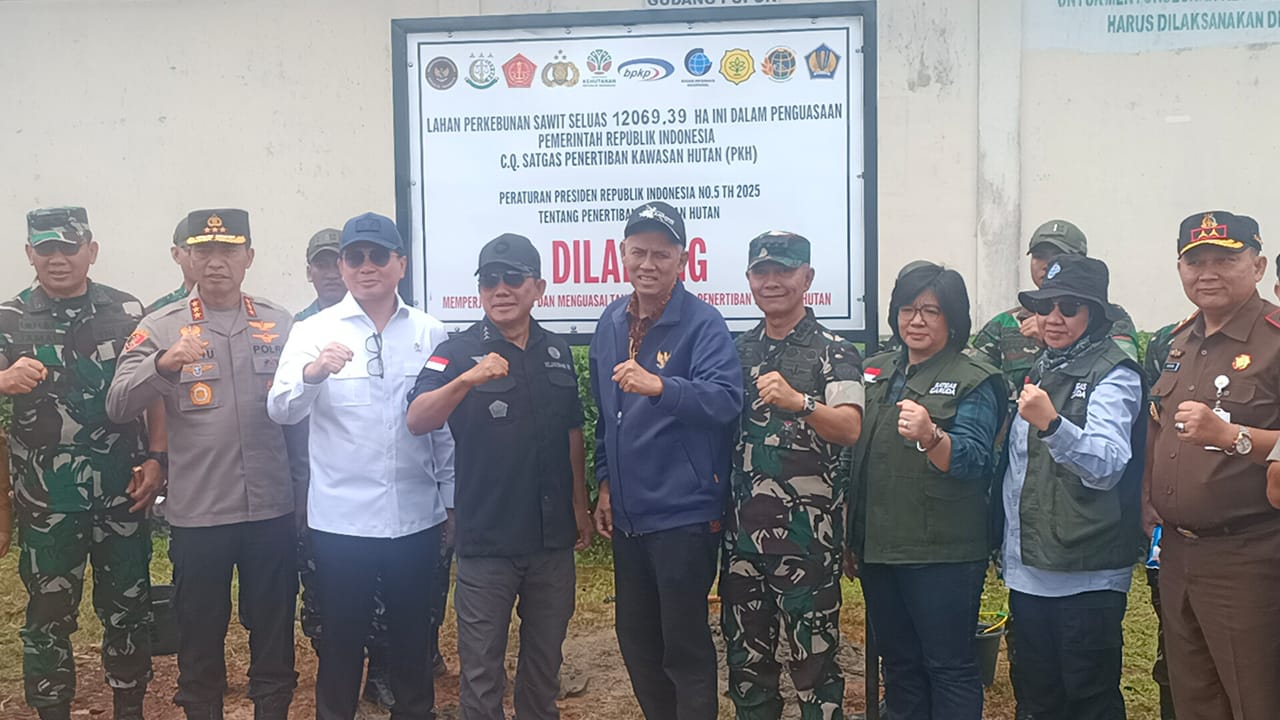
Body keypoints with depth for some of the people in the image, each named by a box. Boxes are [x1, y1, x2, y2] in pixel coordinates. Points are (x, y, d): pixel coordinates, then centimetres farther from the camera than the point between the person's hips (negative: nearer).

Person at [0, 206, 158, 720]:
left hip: (122, 494, 1)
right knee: (49, 614, 8)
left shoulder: (128, 312, 2)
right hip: (46, 500, -1)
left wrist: (157, 460, -4)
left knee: (128, 609, 10)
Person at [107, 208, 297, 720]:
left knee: (274, 626, 12)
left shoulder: (279, 325, 6)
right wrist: (165, 363, -28)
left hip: (271, 508, 2)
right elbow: (118, 406, -13)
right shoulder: (161, 328, -1)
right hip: (197, 512, -1)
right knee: (200, 630, 11)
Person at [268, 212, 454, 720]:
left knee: (412, 631, 16)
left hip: (416, 515, 2)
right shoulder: (314, 331, -3)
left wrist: (452, 497, 9)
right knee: (342, 634, 11)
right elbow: (281, 411, -15)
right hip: (340, 518, -1)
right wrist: (312, 372, -34)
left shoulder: (431, 333, 2)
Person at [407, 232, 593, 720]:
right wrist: (468, 379, -37)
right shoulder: (458, 352, -6)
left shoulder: (557, 352, 6)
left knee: (545, 658, 17)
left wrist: (580, 507, 12)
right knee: (481, 666, 6)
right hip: (486, 539, -4)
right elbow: (417, 421, -21)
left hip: (553, 536, 4)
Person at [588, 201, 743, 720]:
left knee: (686, 648, 2)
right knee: (635, 640, 18)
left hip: (683, 515, -7)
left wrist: (659, 386, -42)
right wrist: (605, 482, 13)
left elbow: (726, 399, -27)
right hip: (627, 512, 7)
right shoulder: (611, 323, 8)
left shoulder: (703, 324, -13)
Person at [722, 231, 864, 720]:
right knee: (745, 657, 14)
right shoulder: (739, 350, 12)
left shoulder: (834, 353, -3)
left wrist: (799, 402, -34)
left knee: (814, 658, 2)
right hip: (742, 530, 5)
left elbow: (850, 428, -17)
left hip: (807, 532, -5)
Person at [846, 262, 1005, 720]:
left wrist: (930, 437, -39)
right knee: (898, 661, 16)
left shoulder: (974, 381, -6)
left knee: (949, 666, 1)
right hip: (878, 548, 6)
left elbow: (970, 459, -18)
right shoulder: (875, 372, 11)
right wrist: (852, 539, 16)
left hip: (942, 555, -6)